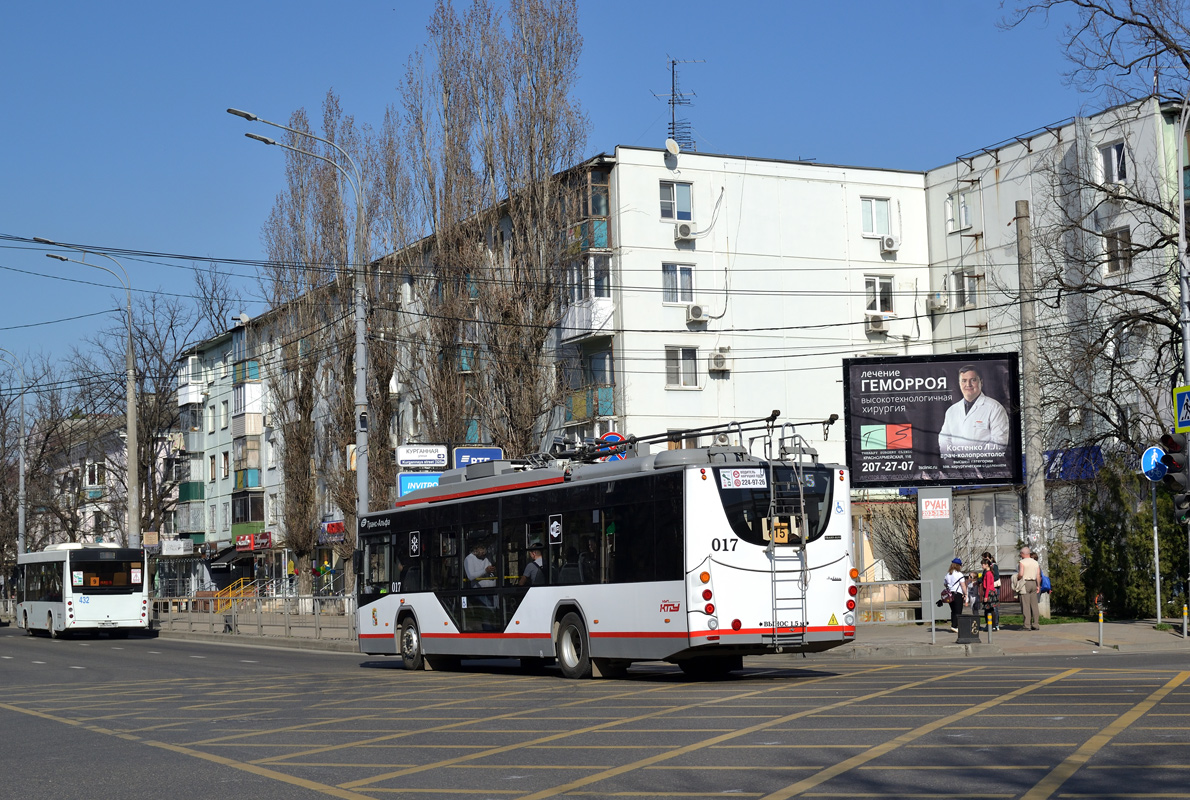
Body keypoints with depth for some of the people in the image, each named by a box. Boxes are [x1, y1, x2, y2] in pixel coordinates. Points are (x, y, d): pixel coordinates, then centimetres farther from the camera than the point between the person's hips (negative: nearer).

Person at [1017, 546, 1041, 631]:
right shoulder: (1036, 563, 11)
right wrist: (1038, 586, 13)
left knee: (1026, 606, -6)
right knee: (1034, 605, 7)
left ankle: (1027, 626, -10)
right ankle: (1036, 625, 6)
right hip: (1033, 583, 6)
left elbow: (1021, 574, -17)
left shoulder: (1022, 562, -6)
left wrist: (1017, 577, 3)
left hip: (1025, 583, -6)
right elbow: (1038, 576, 8)